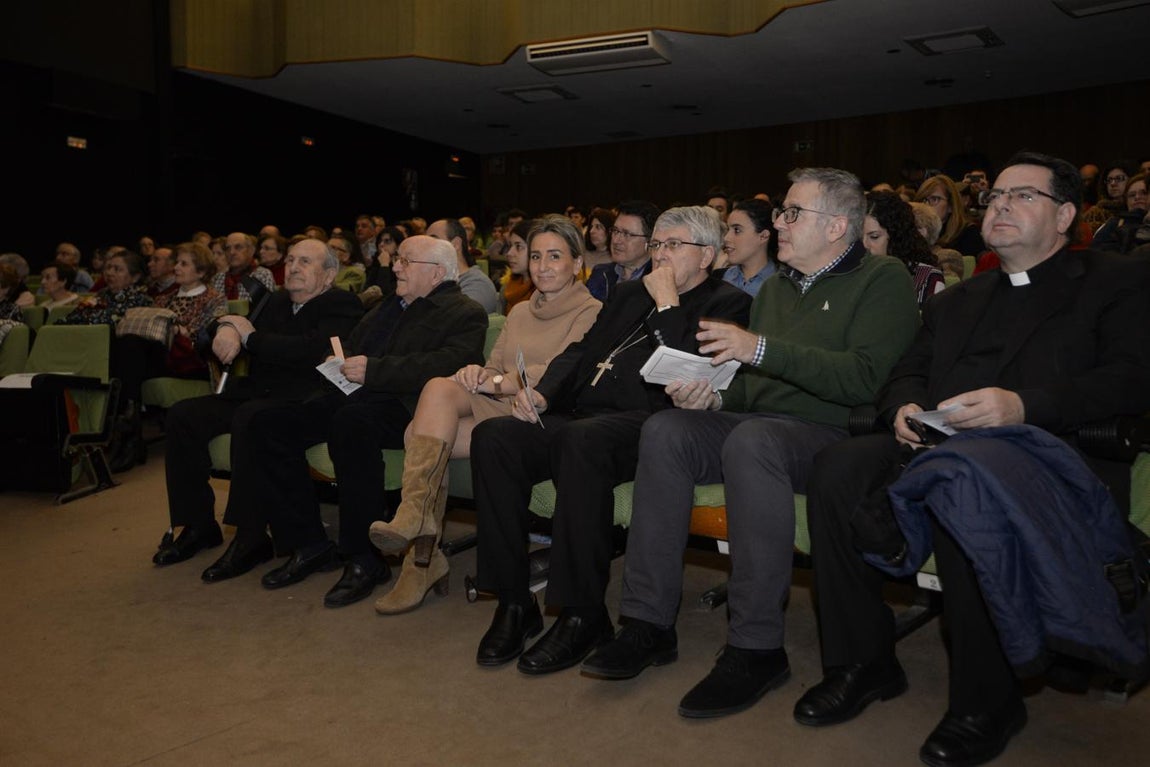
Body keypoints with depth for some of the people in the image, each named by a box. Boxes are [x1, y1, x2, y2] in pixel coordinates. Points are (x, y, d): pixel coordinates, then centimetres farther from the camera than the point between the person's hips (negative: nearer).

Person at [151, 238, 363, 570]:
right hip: (254, 393, 8)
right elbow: (222, 324, 25)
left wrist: (251, 336, -8)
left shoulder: (341, 305, -3)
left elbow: (313, 349, -21)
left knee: (249, 418, -35)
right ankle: (198, 526, 2)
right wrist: (226, 328, -3)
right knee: (182, 415, -7)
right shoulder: (276, 302, 22)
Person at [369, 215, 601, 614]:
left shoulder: (591, 313, 3)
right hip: (497, 412, 7)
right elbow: (494, 367, 19)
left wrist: (495, 382, -16)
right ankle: (423, 554, -20)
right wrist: (475, 373, -6)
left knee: (423, 426, -24)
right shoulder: (520, 312, 26)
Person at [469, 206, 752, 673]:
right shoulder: (630, 293, 29)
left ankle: (583, 613, -24)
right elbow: (581, 350, 22)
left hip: (640, 423, -6)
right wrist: (542, 392, 4)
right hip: (578, 415, 7)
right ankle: (514, 602, -11)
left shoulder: (727, 304, 7)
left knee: (580, 439, -38)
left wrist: (667, 305, -5)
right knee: (492, 437, -19)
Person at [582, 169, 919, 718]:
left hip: (829, 433, -6)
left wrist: (761, 349, -21)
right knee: (665, 429, -18)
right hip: (760, 422, 7)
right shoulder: (776, 286, 21)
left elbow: (863, 378, -17)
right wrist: (713, 394, -2)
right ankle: (648, 622, -17)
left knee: (751, 440, -36)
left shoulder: (883, 280, -1)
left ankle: (755, 648, -27)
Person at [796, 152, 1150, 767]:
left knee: (962, 481, -38)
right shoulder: (955, 301, 29)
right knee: (838, 467, -24)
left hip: (1056, 453, -5)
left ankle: (986, 700, -19)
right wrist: (905, 407, -3)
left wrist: (1023, 405, -21)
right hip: (942, 446, 5)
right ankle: (862, 662, -11)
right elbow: (906, 373, 23)